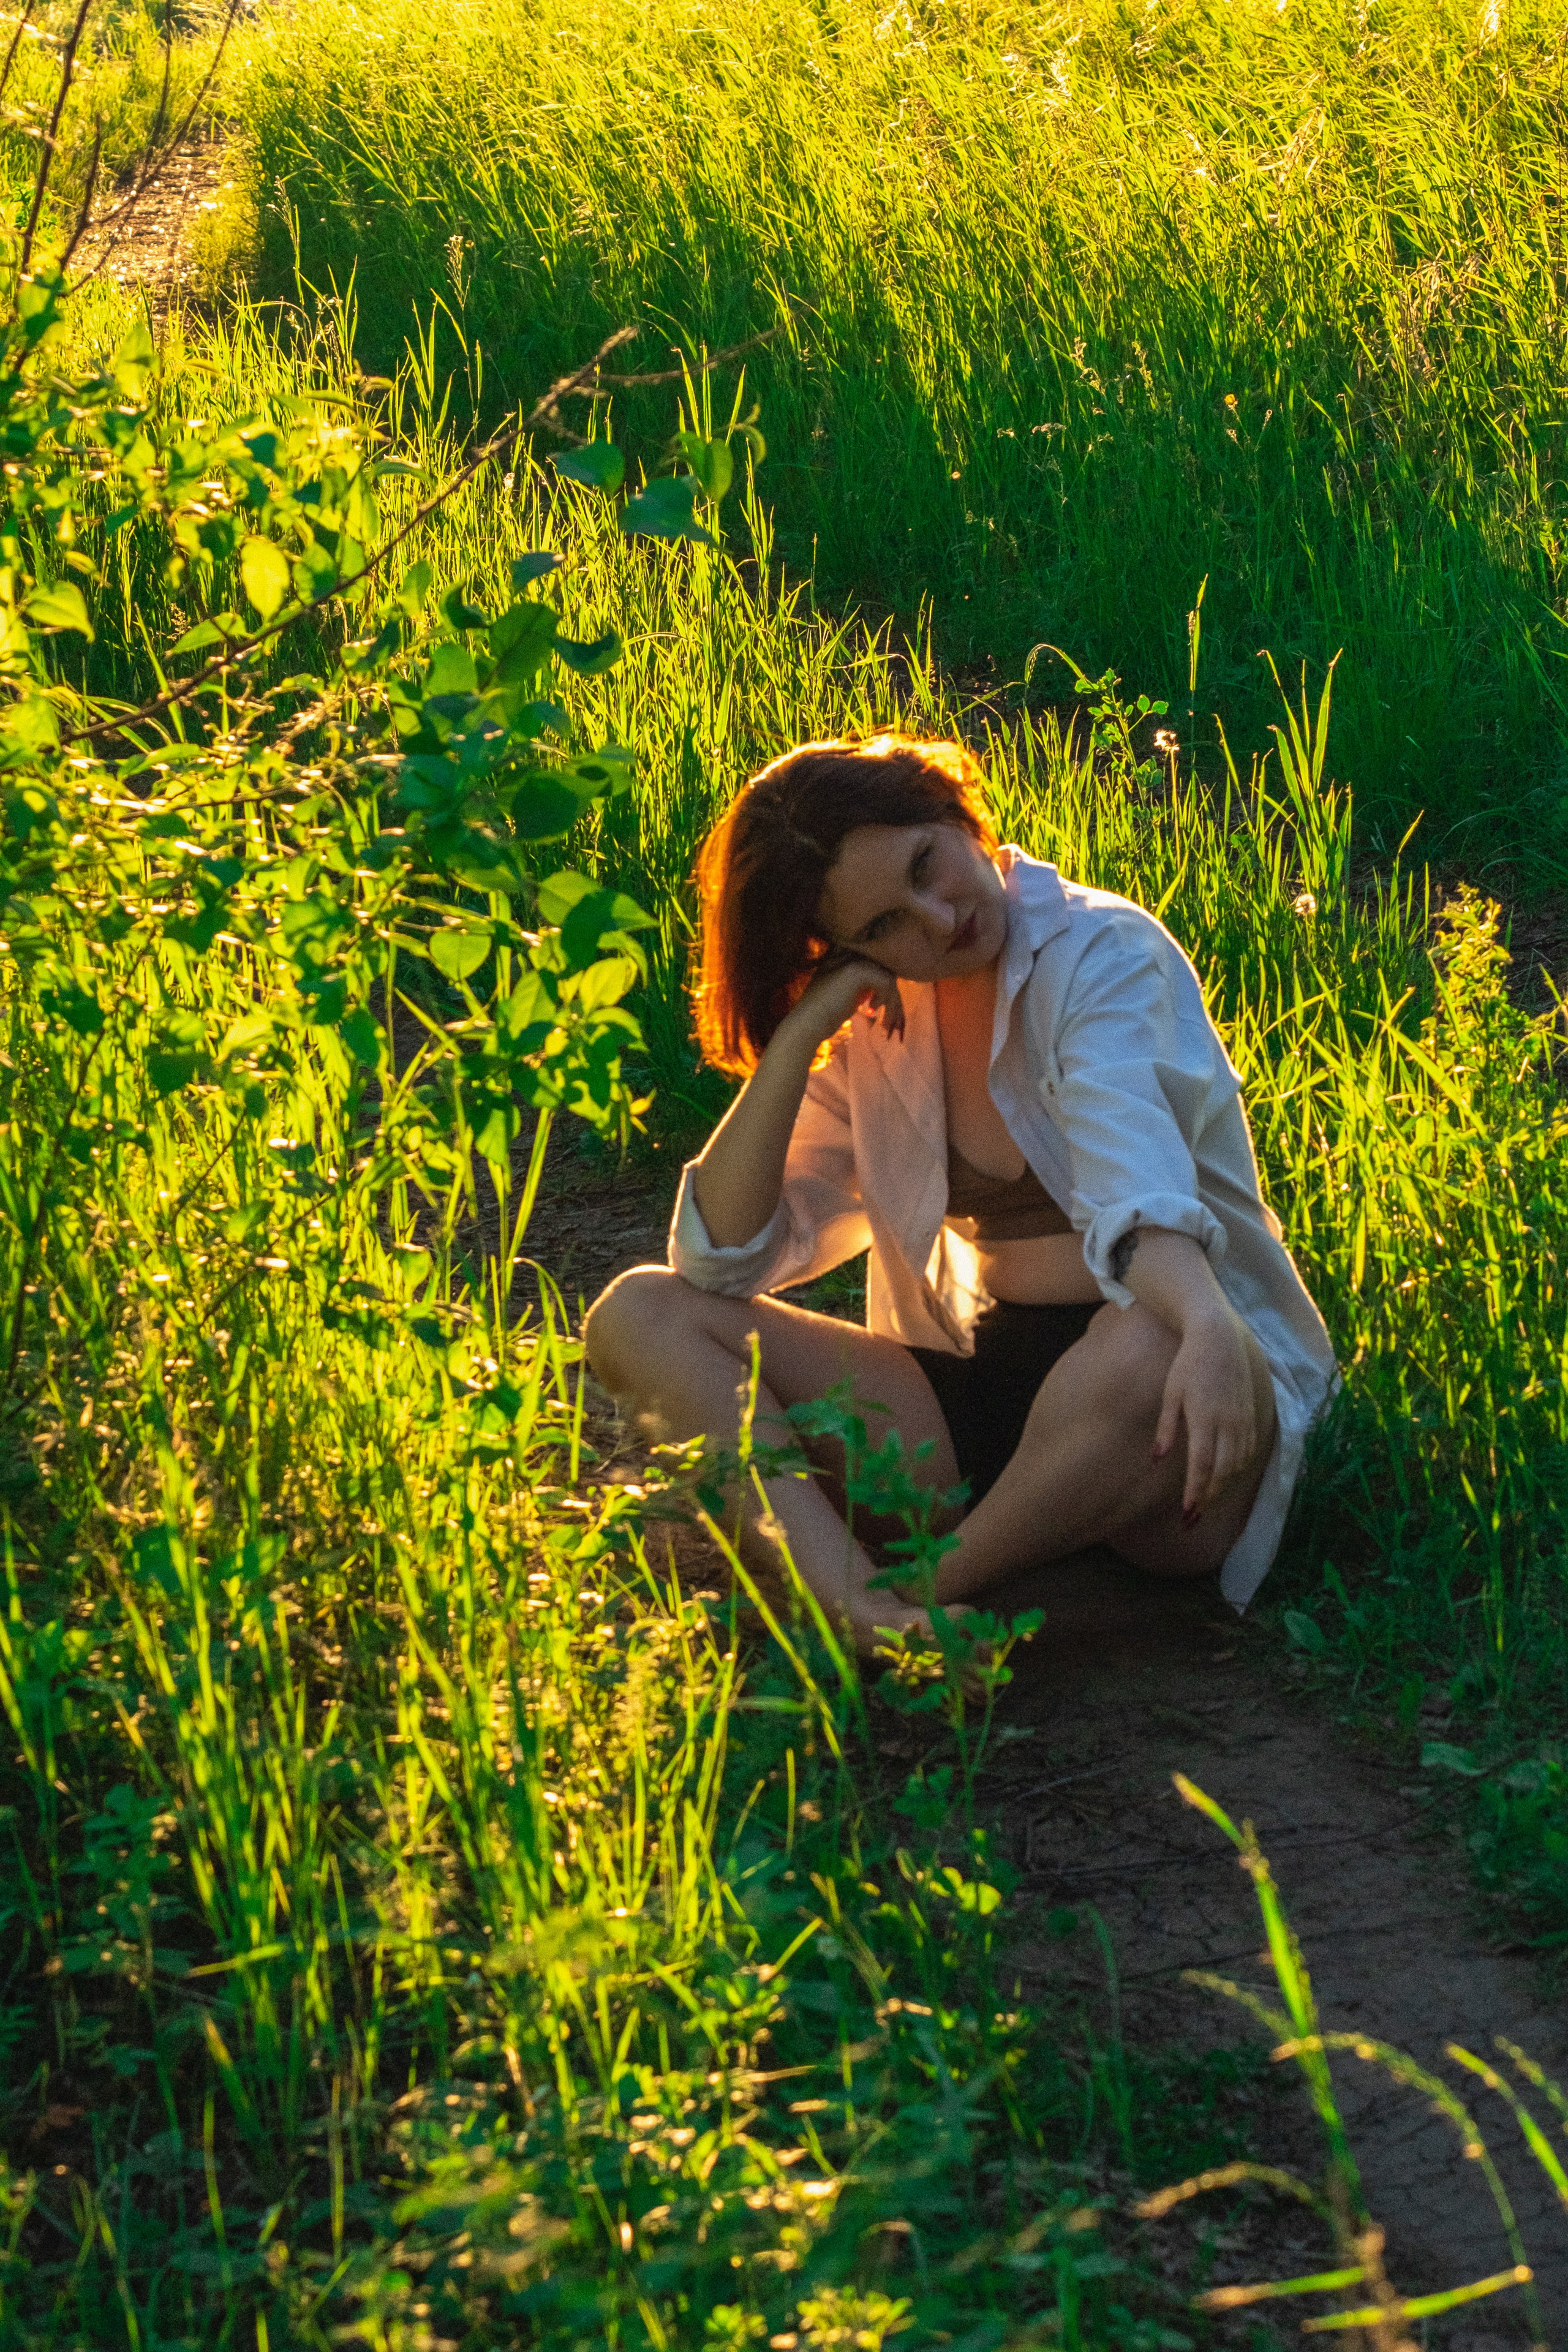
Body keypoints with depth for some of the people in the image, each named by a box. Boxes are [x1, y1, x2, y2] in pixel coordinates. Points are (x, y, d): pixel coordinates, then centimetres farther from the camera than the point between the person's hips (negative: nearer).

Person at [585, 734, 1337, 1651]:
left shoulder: (1102, 951, -6)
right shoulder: (871, 1034, 10)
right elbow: (719, 1258, 3)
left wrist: (1211, 1325, -47)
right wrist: (797, 1033, -6)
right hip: (970, 1395, 5)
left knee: (1147, 1352, -43)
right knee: (640, 1314, -11)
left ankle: (918, 1598, -22)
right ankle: (857, 1604, -37)